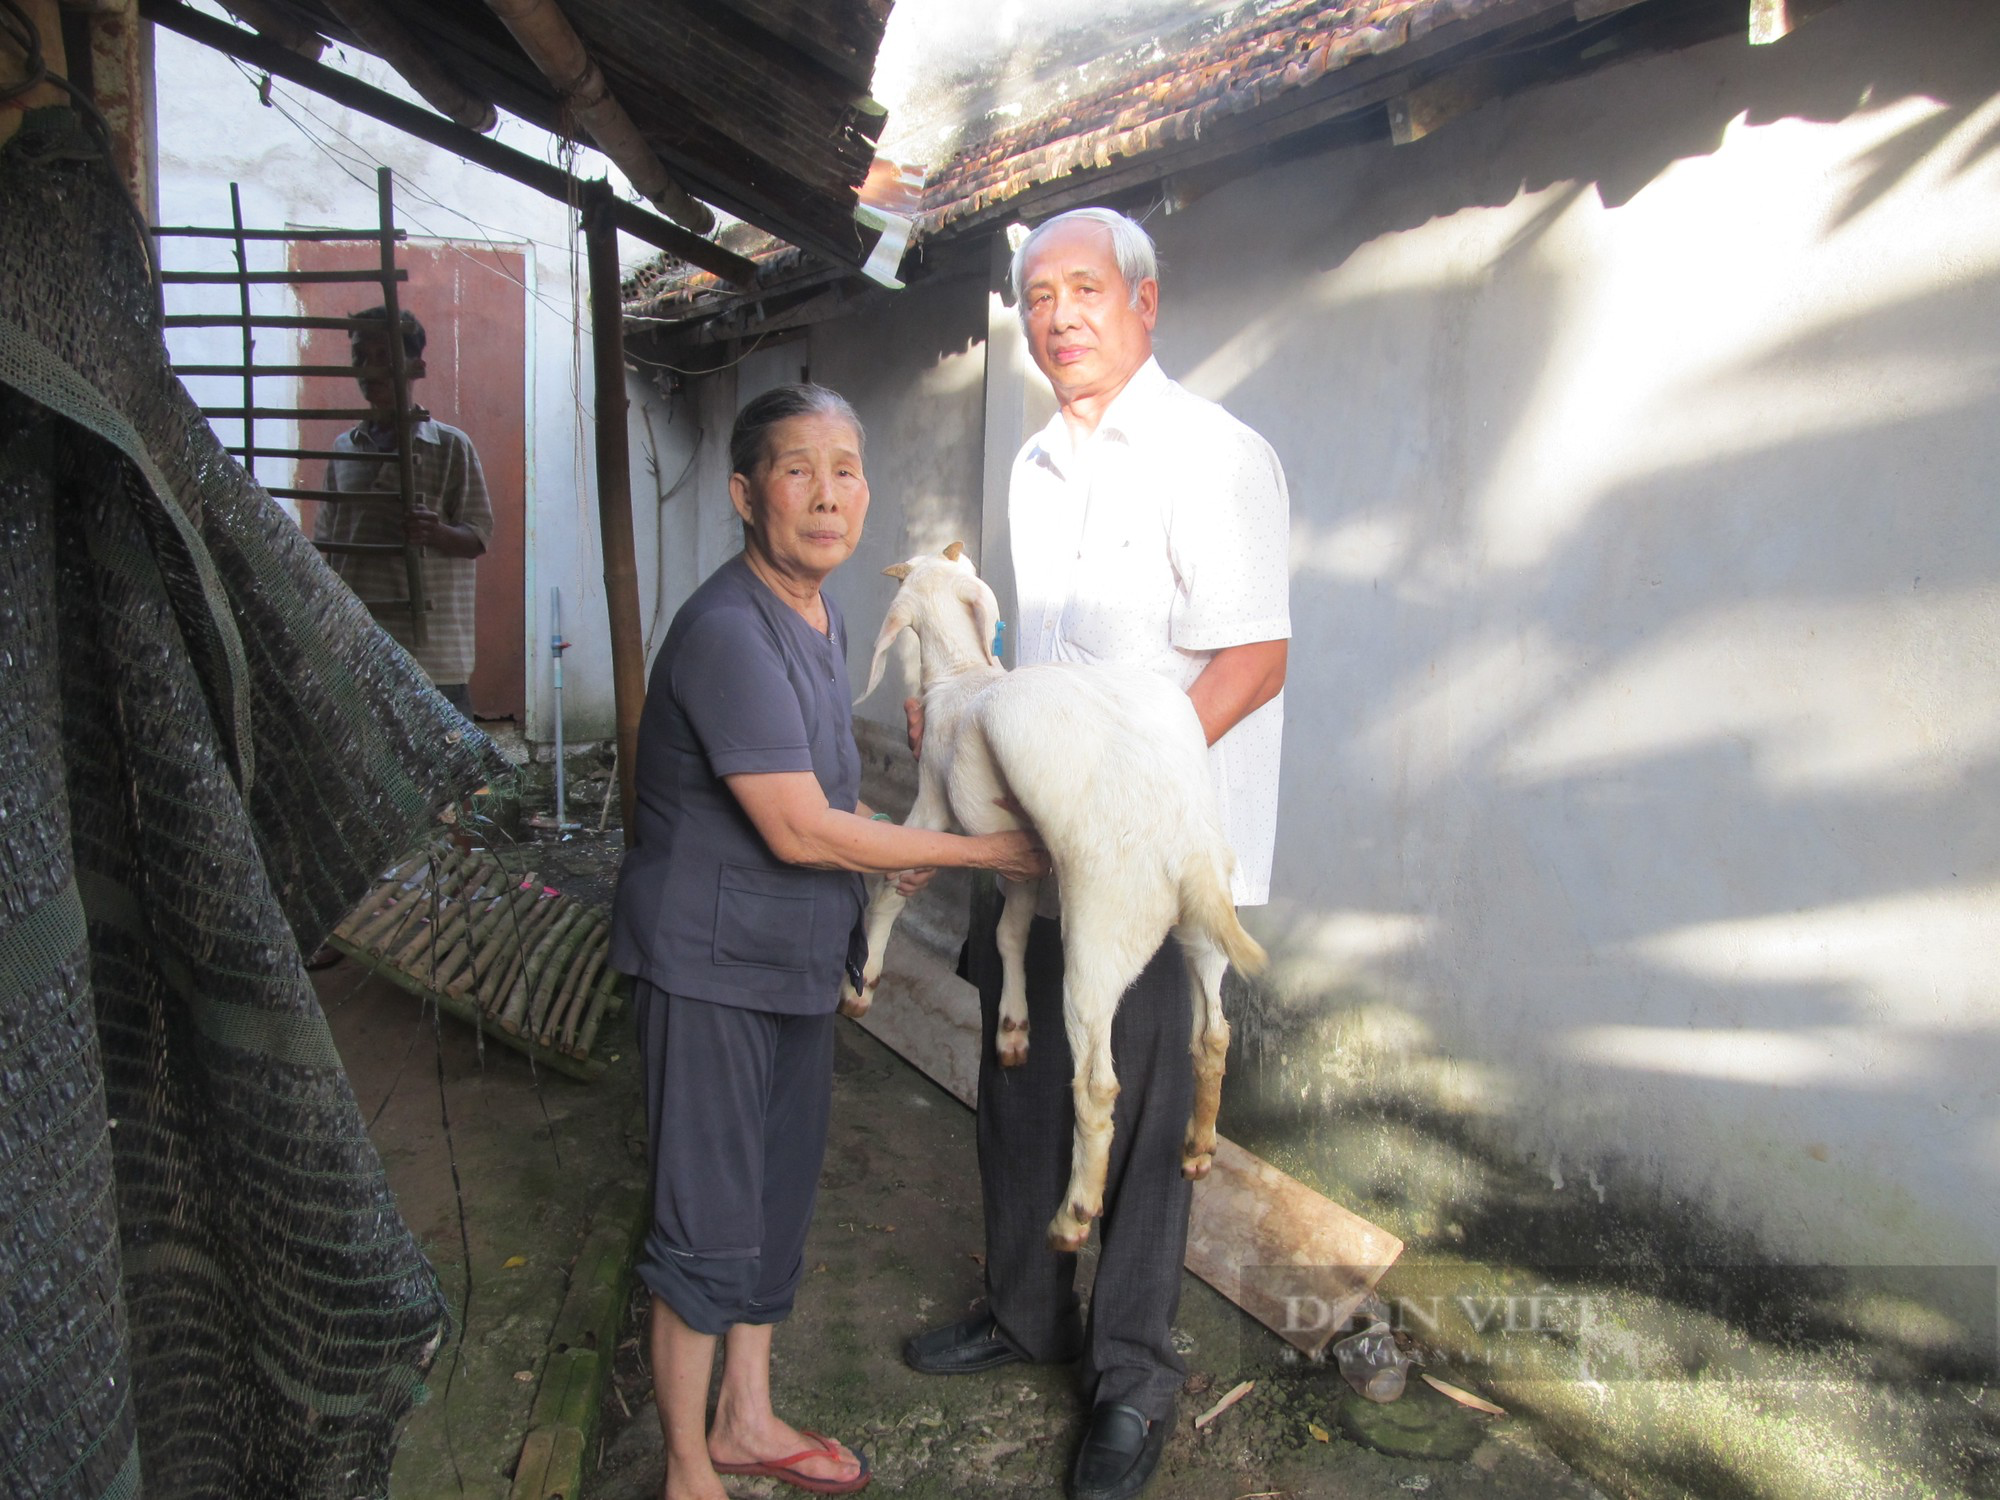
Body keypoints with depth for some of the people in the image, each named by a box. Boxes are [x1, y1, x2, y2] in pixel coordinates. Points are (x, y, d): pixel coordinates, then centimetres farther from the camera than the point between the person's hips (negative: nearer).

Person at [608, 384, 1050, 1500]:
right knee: (710, 1225, 3)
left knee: (781, 1193, 19)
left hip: (798, 957, 9)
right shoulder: (727, 631, -23)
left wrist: (892, 849, 4)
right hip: (712, 959, -9)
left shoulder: (825, 622, 7)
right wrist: (980, 850, -16)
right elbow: (799, 830, -24)